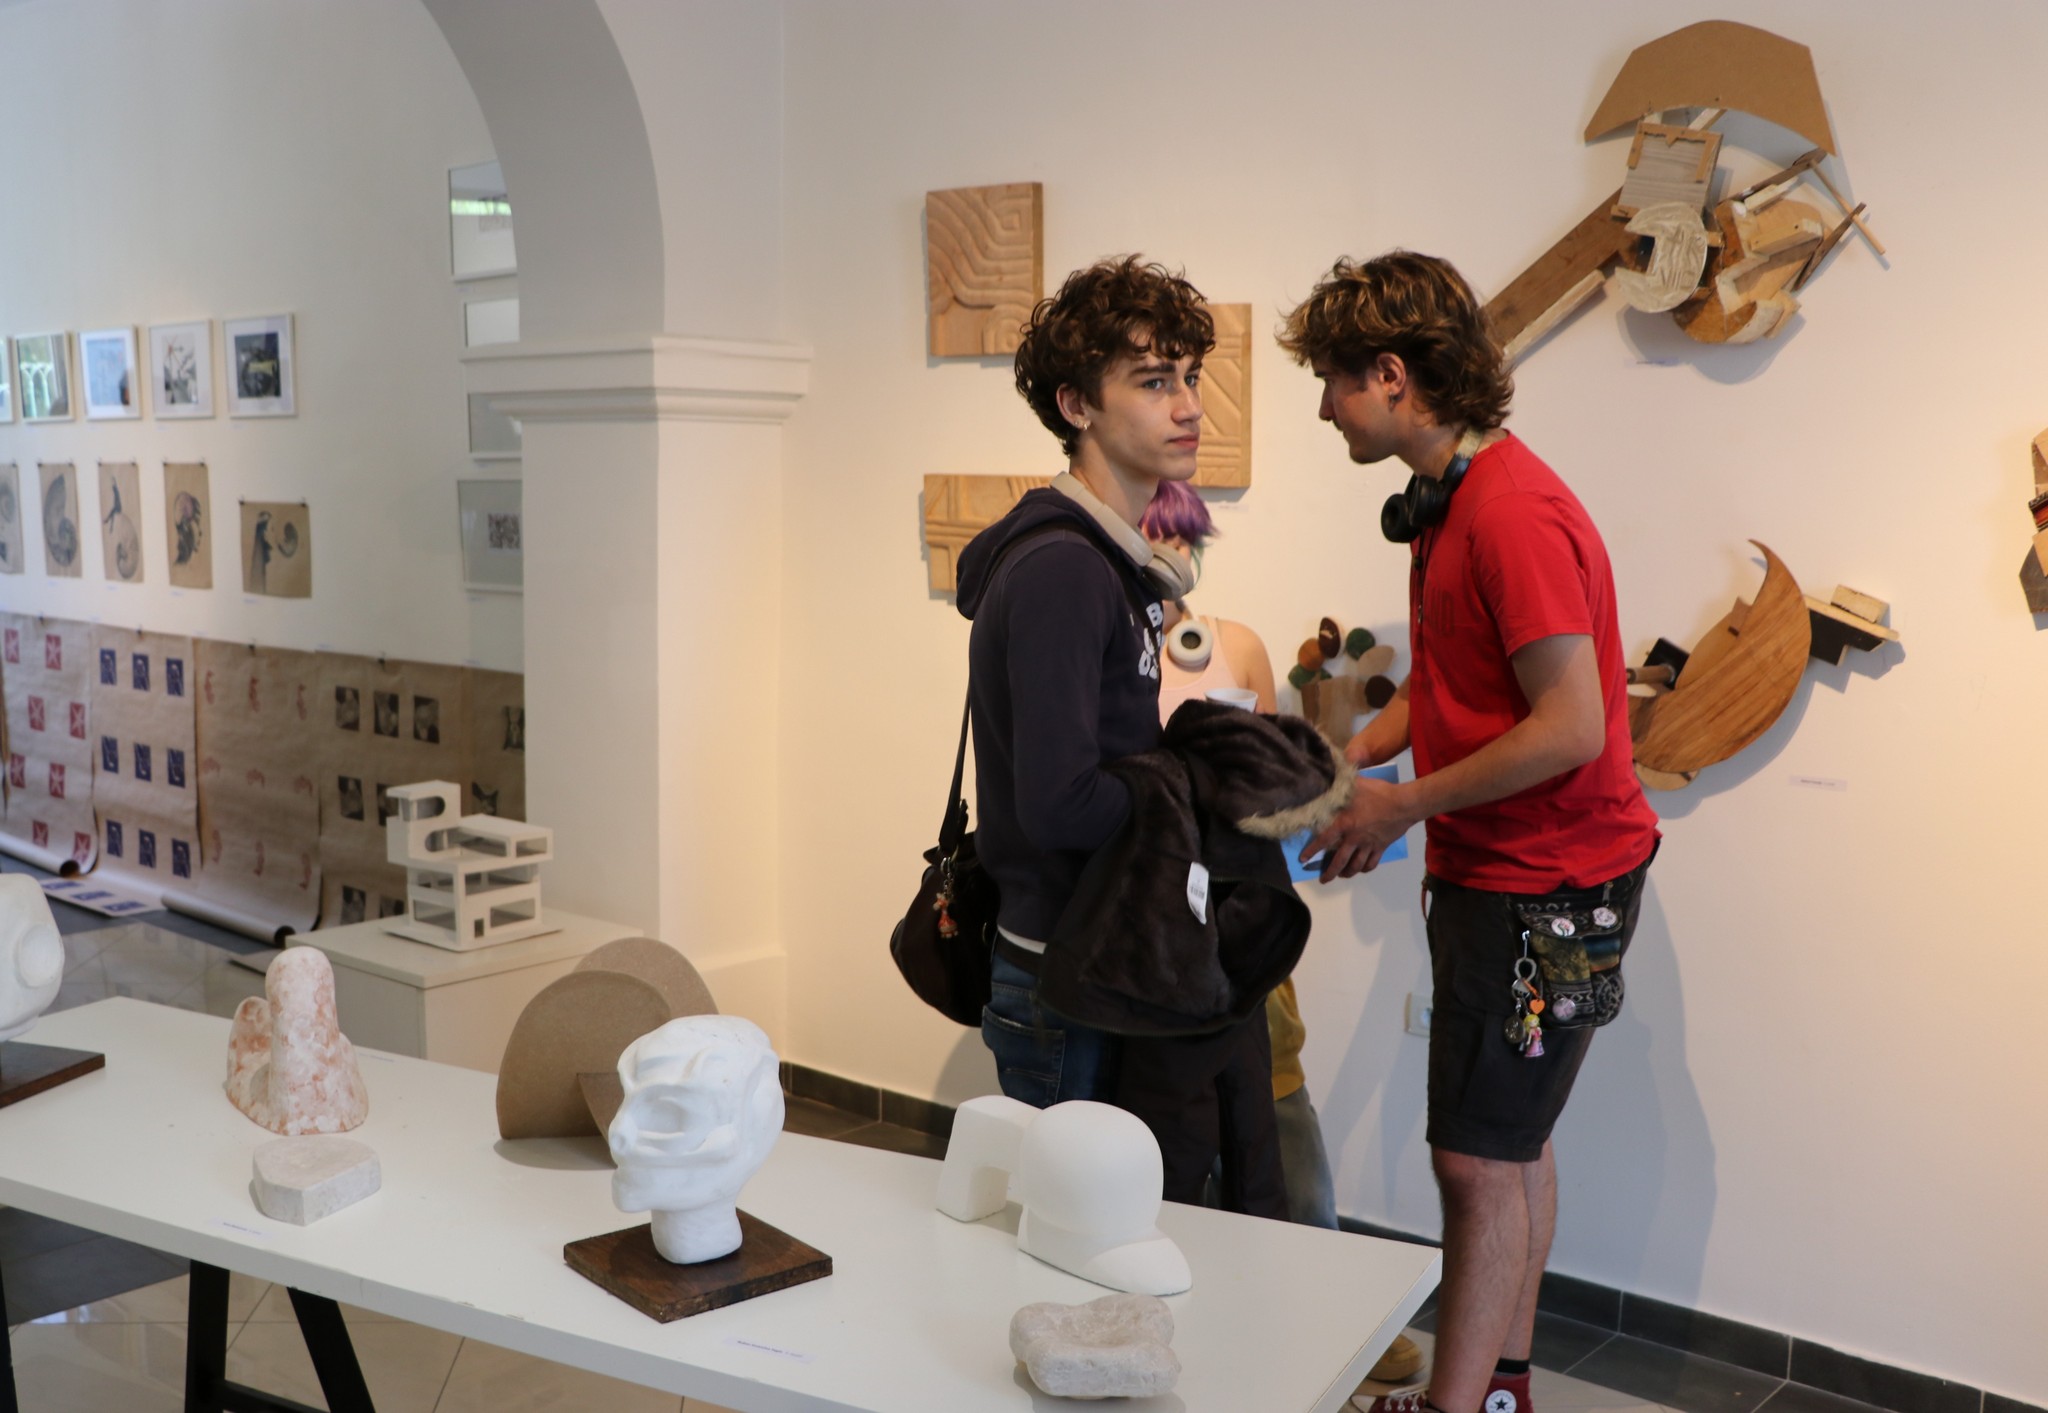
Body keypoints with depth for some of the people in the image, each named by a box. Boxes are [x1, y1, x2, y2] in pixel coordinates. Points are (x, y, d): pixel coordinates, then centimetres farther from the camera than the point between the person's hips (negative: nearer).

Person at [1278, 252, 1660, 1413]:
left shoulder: (1513, 513, -22)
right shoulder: (1448, 500, 10)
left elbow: (1570, 727, -26)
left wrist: (1403, 806, -17)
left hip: (1548, 886, -10)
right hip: (1495, 872, 10)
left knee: (1481, 1159, -2)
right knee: (1512, 1142, 19)